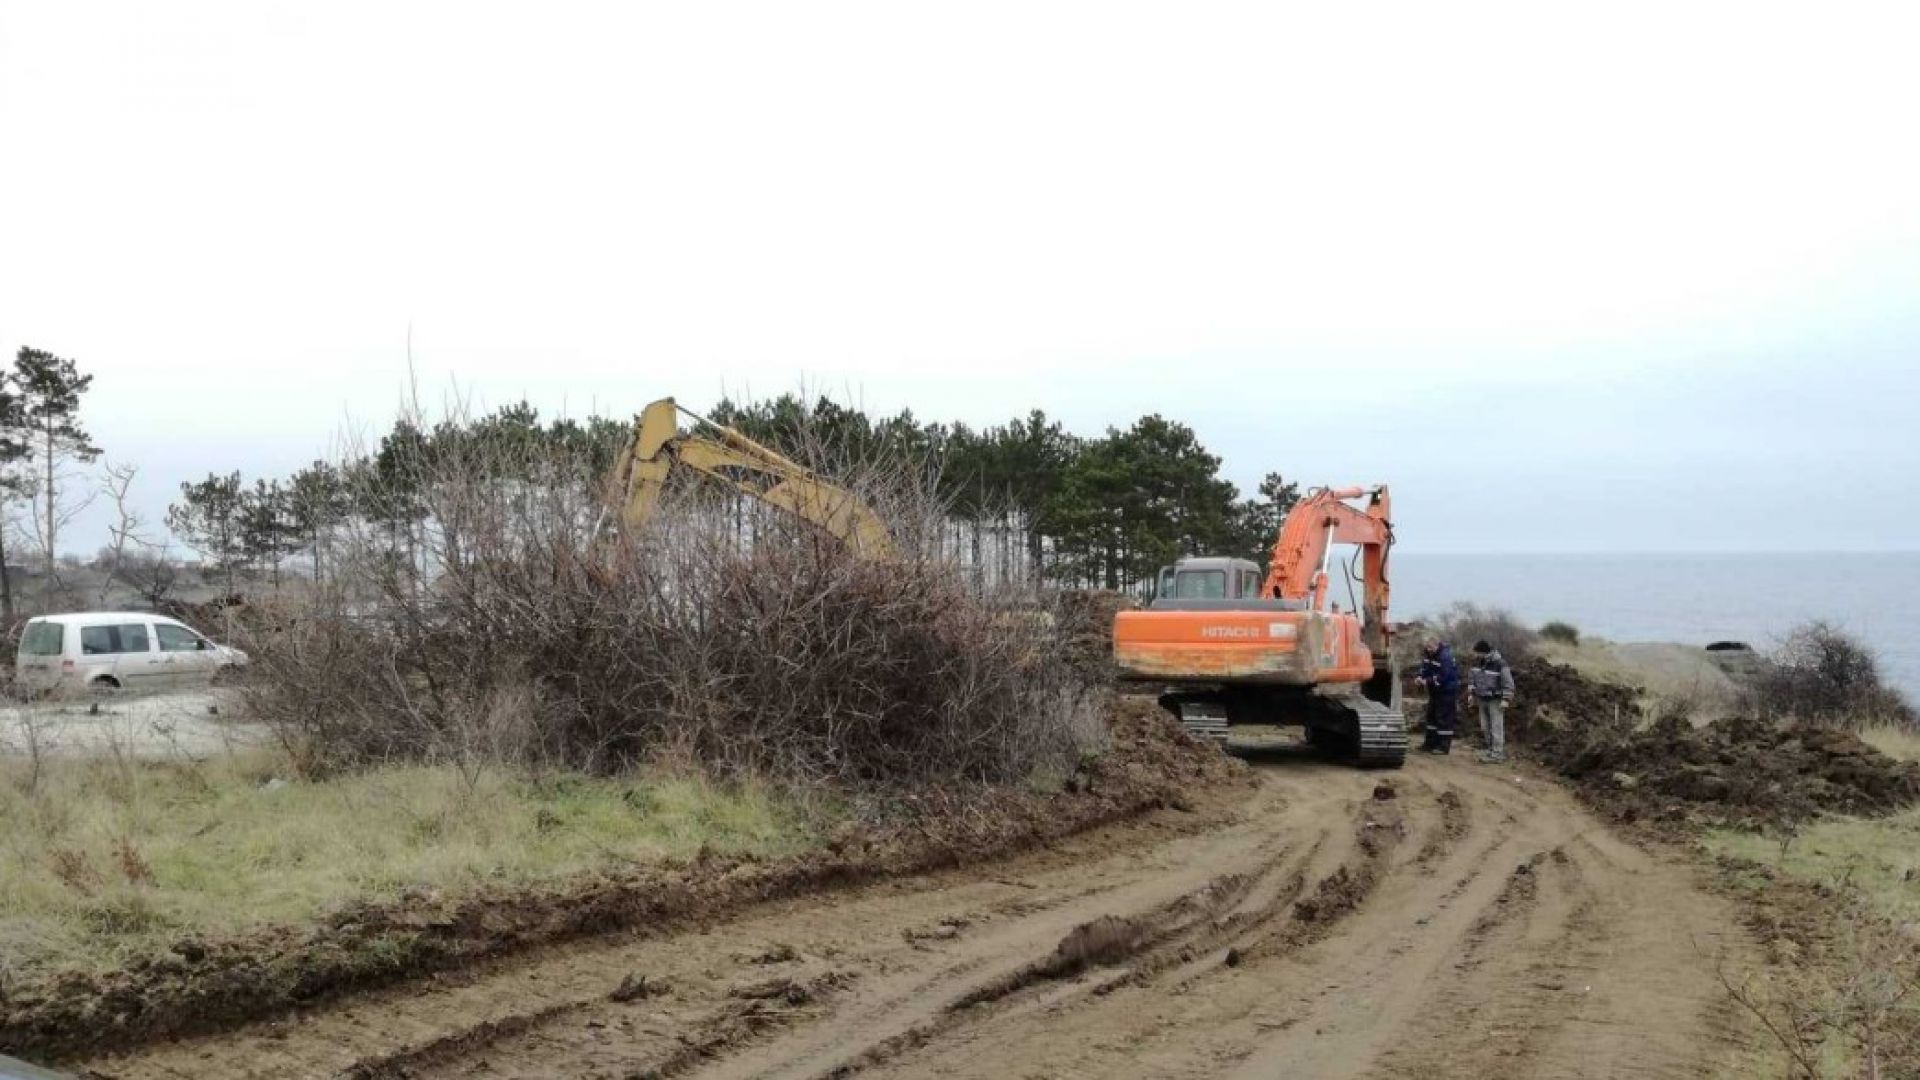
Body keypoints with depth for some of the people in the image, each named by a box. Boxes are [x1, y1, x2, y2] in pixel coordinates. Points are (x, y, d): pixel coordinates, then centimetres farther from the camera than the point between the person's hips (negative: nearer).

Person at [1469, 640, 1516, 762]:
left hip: (1495, 700, -7)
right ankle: (1491, 749, 24)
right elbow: (1472, 677, 16)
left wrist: (1505, 699, -18)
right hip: (1482, 699, 7)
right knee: (1485, 726, 12)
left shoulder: (1499, 663, -20)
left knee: (1496, 727, -5)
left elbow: (1507, 682, -17)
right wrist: (1471, 693, 13)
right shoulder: (1478, 661, 1)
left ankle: (1497, 753, -2)